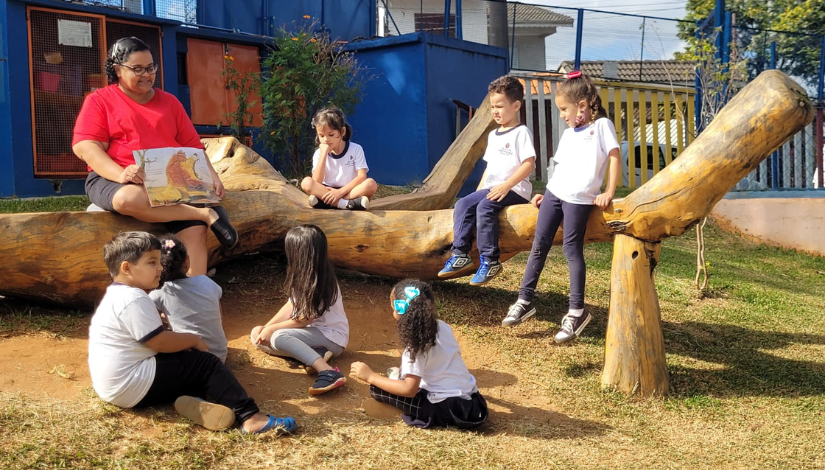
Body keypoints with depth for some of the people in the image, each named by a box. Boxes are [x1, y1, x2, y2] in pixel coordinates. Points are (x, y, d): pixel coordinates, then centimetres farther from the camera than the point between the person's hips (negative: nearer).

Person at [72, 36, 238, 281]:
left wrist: (212, 175, -2)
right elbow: (86, 148, -6)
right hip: (114, 180, -3)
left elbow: (192, 145, 18)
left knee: (195, 229, -27)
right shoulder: (99, 100, 7)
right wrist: (121, 173, -26)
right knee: (128, 199, -41)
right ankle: (207, 214, -26)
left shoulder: (168, 101, 19)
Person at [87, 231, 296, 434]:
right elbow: (161, 342, -20)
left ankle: (194, 399, -9)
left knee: (188, 361, 19)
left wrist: (185, 343, 10)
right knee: (207, 364, -8)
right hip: (132, 387, -11)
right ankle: (250, 417, -13)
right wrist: (194, 340, -4)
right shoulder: (134, 300, -20)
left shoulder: (117, 295, 14)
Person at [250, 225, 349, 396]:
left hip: (331, 336, -10)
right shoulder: (303, 273, 3)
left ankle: (328, 372, -41)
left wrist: (271, 329, -13)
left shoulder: (319, 281, -23)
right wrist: (265, 327, -5)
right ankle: (316, 354, -16)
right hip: (312, 330, 10)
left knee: (278, 338, -32)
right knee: (258, 336, 0)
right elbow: (291, 305, 6)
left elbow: (304, 320, -19)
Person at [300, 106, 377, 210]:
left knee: (371, 184, -29)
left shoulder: (356, 149, -2)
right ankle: (348, 204, -36)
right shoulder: (319, 154, 1)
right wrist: (324, 154, -18)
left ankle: (324, 202, -32)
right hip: (328, 192, 1)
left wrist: (340, 191, -23)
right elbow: (316, 182, -13)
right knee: (306, 182, -25)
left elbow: (362, 176, -12)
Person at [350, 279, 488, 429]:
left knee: (376, 389, -9)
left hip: (449, 410, -8)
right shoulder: (442, 327, 4)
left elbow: (409, 389, -19)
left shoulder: (417, 345, -15)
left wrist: (371, 376, -12)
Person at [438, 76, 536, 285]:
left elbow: (528, 164, -16)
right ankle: (461, 255, -10)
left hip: (514, 190, -8)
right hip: (491, 189, 8)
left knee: (485, 206, -30)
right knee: (463, 204, -9)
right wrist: (480, 190, 12)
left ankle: (490, 260, -25)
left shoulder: (521, 132, -6)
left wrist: (506, 186, -23)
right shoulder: (493, 135, 19)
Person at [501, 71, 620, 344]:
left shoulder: (601, 125, 0)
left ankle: (577, 312, 4)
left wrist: (609, 192, -14)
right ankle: (525, 301, 14)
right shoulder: (568, 134, 19)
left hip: (580, 198, -6)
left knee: (572, 249, -6)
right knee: (539, 245, 5)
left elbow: (615, 157, -7)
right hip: (554, 193, 7)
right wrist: (546, 194, 16)